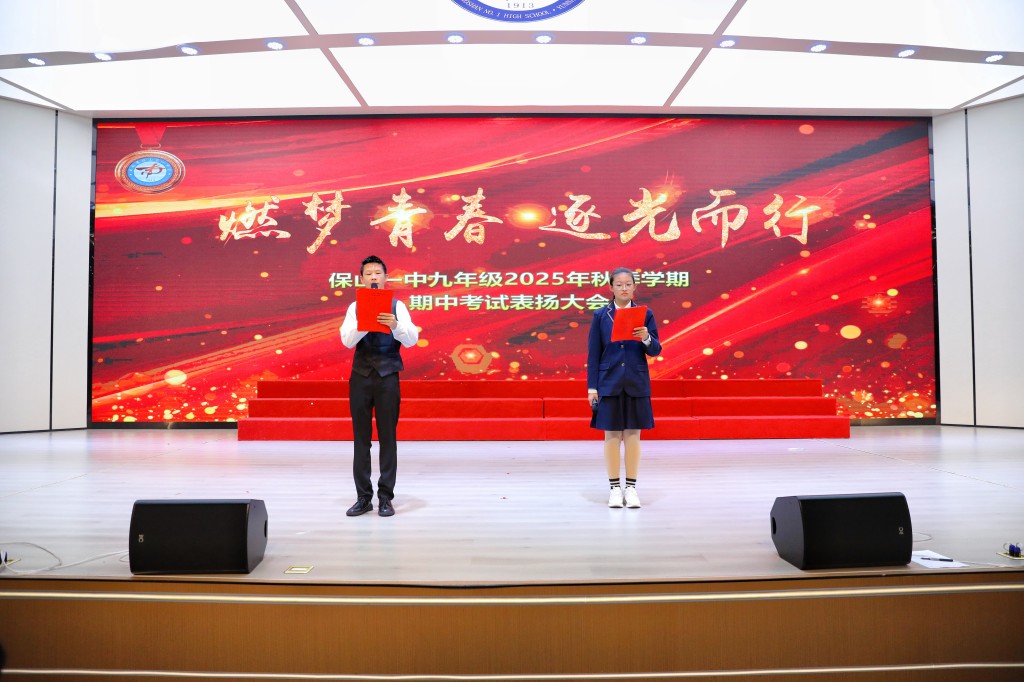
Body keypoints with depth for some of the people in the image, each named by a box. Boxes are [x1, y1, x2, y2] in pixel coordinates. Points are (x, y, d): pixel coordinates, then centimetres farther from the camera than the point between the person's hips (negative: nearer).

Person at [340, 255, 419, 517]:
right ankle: (363, 497, 16)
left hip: (388, 375, -1)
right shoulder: (355, 308, 5)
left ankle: (385, 497, 11)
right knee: (361, 438, 6)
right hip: (361, 375, 2)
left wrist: (395, 325, -28)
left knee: (388, 437, 2)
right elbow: (347, 340, -8)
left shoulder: (397, 306, 1)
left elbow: (412, 340, -10)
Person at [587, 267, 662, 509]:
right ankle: (615, 488, 14)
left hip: (636, 384, 1)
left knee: (633, 435, 5)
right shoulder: (600, 315, 1)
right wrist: (592, 387, -3)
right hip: (609, 383, -1)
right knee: (612, 435, 4)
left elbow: (655, 350, 2)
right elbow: (593, 354, 1)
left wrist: (646, 338, -20)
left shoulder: (645, 314, 3)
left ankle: (631, 488, 15)